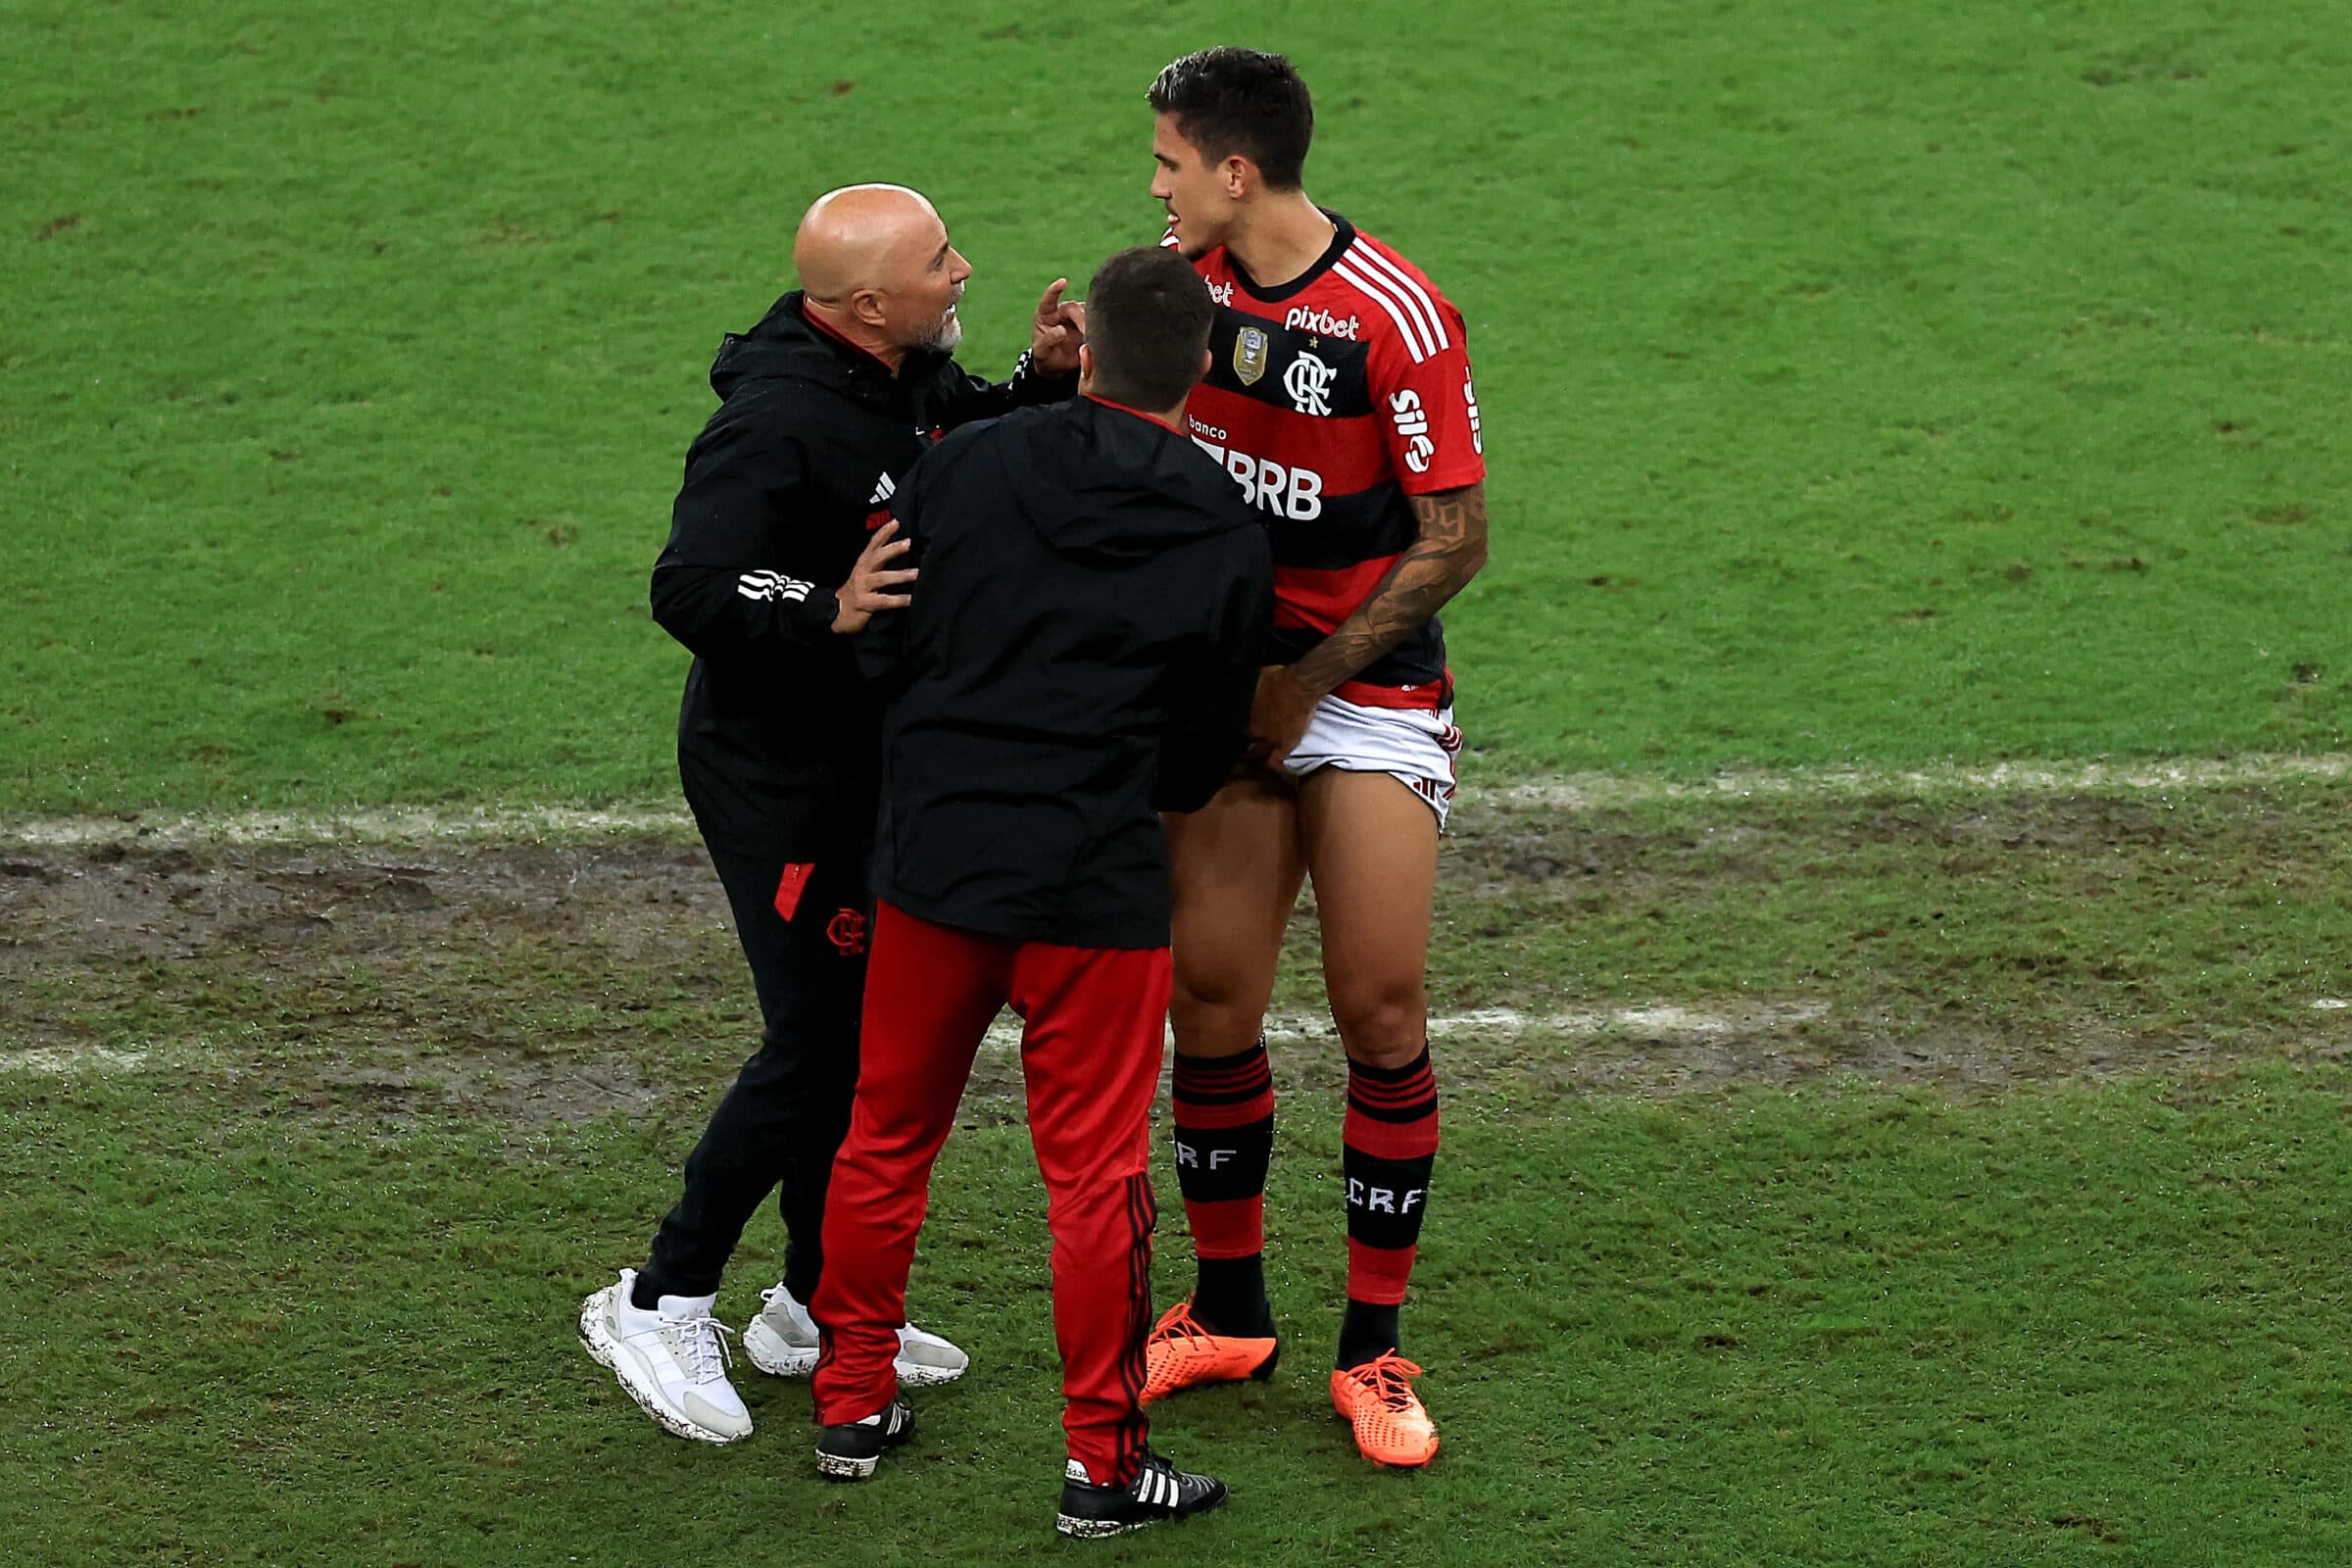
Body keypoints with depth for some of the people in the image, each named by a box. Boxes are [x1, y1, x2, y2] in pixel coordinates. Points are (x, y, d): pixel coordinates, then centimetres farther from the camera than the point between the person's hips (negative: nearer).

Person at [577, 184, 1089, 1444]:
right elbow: (690, 590, -30)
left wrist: (1041, 383, 2)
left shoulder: (910, 372, 2)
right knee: (817, 1040, -8)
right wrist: (828, 611, -43)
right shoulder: (776, 420, -26)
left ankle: (817, 1307, 28)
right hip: (779, 774, -9)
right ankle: (661, 1305, 6)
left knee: (871, 1028, 15)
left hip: (873, 758, 9)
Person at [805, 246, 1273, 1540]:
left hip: (930, 859, 2)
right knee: (1095, 1174, 5)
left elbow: (880, 647, 2)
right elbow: (1205, 759, 4)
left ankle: (853, 1404, 28)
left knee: (885, 1139, 17)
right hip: (1100, 886, -2)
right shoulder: (1229, 542, -3)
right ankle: (1101, 1459, 8)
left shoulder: (965, 466, -4)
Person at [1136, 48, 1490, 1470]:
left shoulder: (1398, 318, -18)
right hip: (1226, 680, 5)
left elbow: (1456, 539, -14)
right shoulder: (1185, 272, 0)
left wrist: (1308, 681, -15)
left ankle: (1375, 1351, 5)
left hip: (1369, 687, -5)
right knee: (1211, 994, 2)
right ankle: (1230, 1314, 19)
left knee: (1382, 1014, -6)